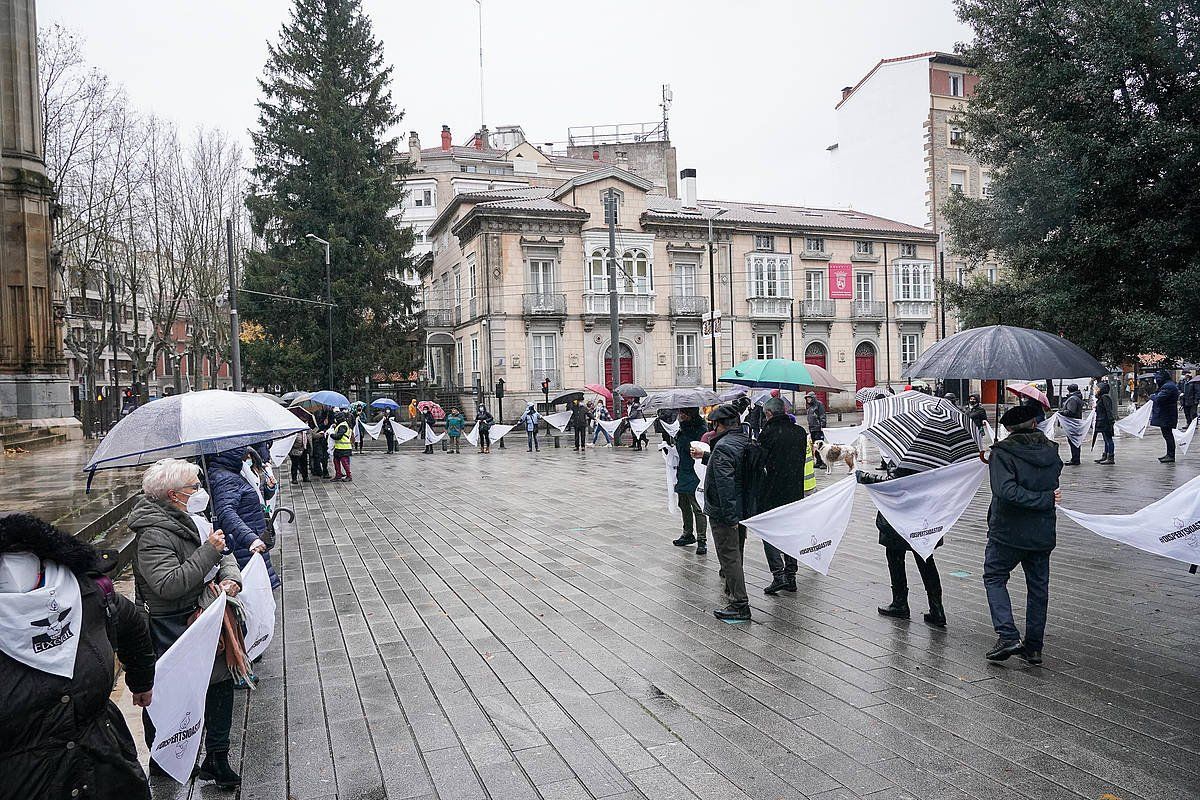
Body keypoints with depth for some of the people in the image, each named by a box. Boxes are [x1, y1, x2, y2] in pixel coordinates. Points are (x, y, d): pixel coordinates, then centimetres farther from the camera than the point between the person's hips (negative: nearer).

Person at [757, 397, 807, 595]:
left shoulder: (769, 432, -15)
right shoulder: (800, 432, 4)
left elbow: (759, 461, -13)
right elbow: (803, 458, 12)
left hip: (773, 491, -6)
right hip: (796, 491, 6)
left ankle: (779, 575, -5)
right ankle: (790, 575, 19)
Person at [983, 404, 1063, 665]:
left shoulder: (1002, 452, -14)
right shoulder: (1052, 452, 3)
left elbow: (1007, 491, -26)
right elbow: (1053, 485, 13)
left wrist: (1045, 500, -19)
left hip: (1007, 532, -5)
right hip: (1043, 534, 5)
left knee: (994, 578, 11)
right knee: (1038, 587, 15)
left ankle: (1008, 636, -3)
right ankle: (1034, 646, 21)